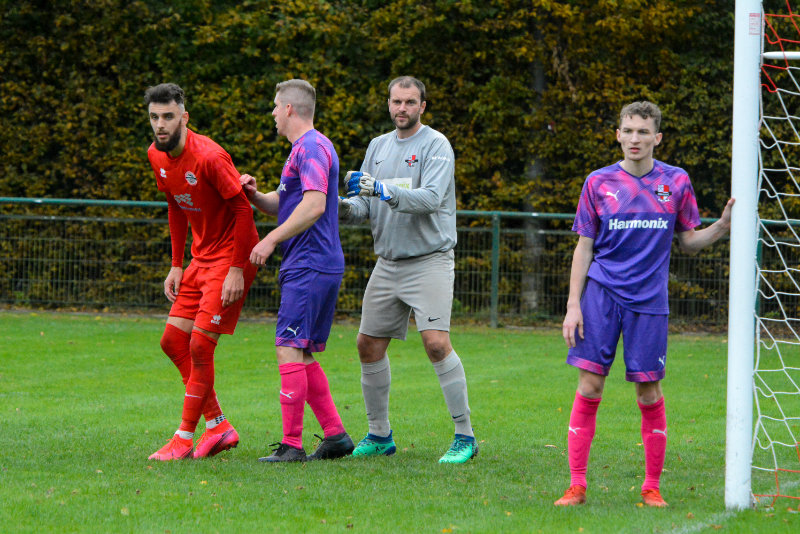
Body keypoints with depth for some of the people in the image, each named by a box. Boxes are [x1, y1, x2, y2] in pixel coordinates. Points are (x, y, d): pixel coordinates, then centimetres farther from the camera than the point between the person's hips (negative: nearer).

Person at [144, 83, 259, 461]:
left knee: (200, 345, -11)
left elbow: (242, 210, -20)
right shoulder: (157, 156, 2)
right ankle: (218, 426, 16)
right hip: (201, 257, 9)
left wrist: (237, 270, -22)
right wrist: (176, 265, 13)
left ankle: (185, 438, -1)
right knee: (172, 341, 7)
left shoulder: (208, 156, -23)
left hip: (231, 256, -9)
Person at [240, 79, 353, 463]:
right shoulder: (303, 148, 22)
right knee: (305, 356, 12)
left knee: (290, 350, -13)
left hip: (309, 267, -11)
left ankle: (292, 445, -15)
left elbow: (314, 205, -23)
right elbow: (283, 205, 27)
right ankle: (335, 434, 12)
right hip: (320, 267, 11)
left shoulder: (311, 147, -11)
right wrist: (254, 194, 7)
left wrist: (272, 240, -20)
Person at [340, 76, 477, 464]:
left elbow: (432, 198, -21)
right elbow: (366, 201, 14)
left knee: (436, 342, -18)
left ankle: (465, 436, -12)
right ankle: (379, 435, 19)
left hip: (430, 260, -7)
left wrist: (384, 191, -32)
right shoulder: (378, 146, 14)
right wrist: (348, 208, -8)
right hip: (387, 263, 7)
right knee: (369, 345, 6)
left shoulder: (436, 145, -7)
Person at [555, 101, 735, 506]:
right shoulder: (599, 183, 3)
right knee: (589, 386, -5)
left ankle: (652, 487, 13)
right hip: (601, 294, 0)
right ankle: (576, 485, 1)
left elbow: (688, 242, 11)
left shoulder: (676, 182, 4)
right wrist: (573, 305, -1)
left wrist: (723, 226, -8)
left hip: (649, 301, 0)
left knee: (649, 393, 1)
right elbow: (584, 247, 6)